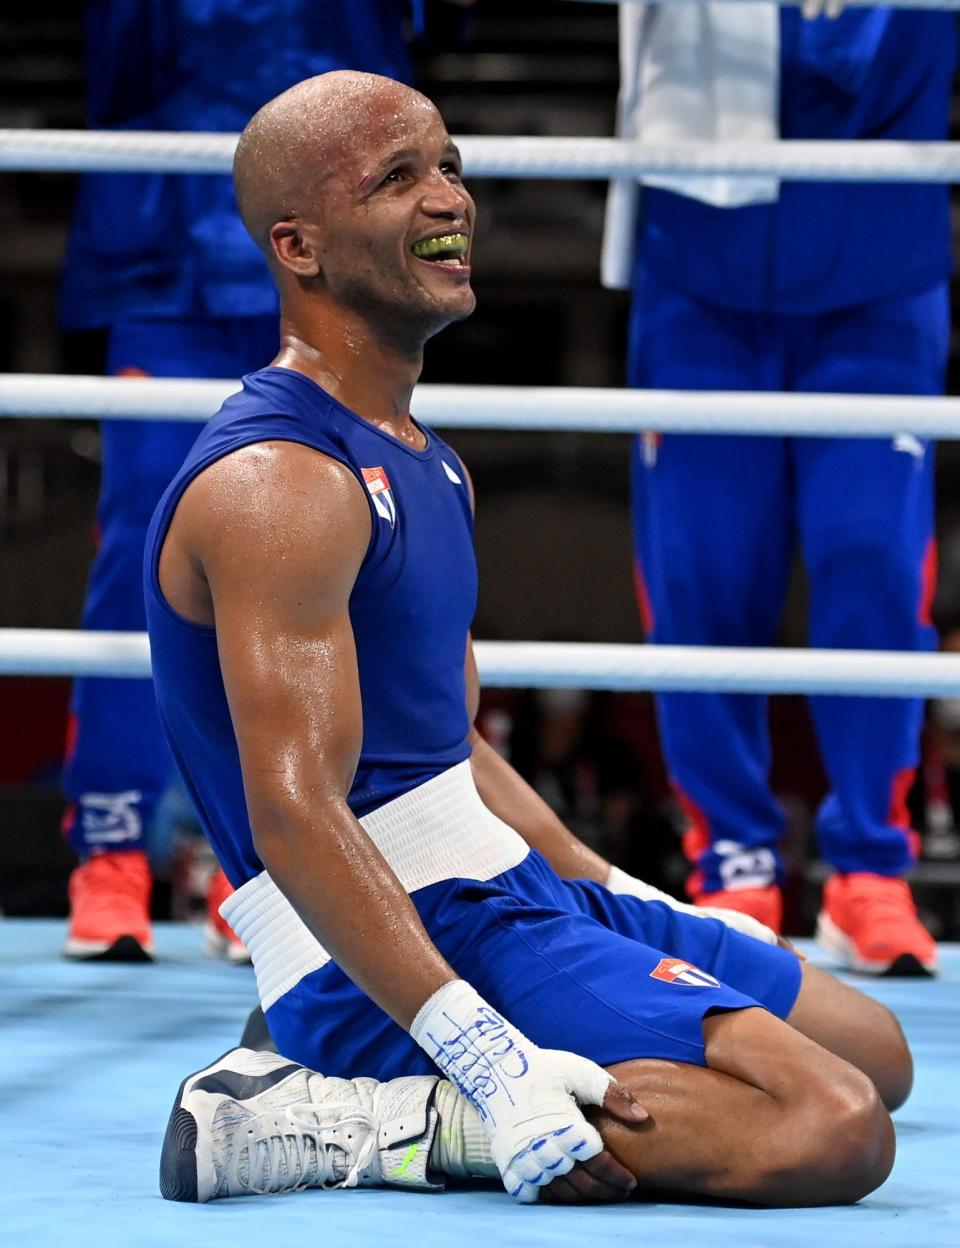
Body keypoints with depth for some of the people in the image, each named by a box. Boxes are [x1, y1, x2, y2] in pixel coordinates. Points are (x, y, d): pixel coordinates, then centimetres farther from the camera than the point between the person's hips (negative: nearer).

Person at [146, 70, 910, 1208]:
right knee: (829, 1130, -22)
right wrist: (492, 1065, -32)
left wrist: (652, 927, 19)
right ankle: (331, 1117, -15)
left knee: (873, 1052, 20)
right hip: (389, 960, -10)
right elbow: (294, 814, -25)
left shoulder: (424, 464, 18)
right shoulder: (279, 483, -16)